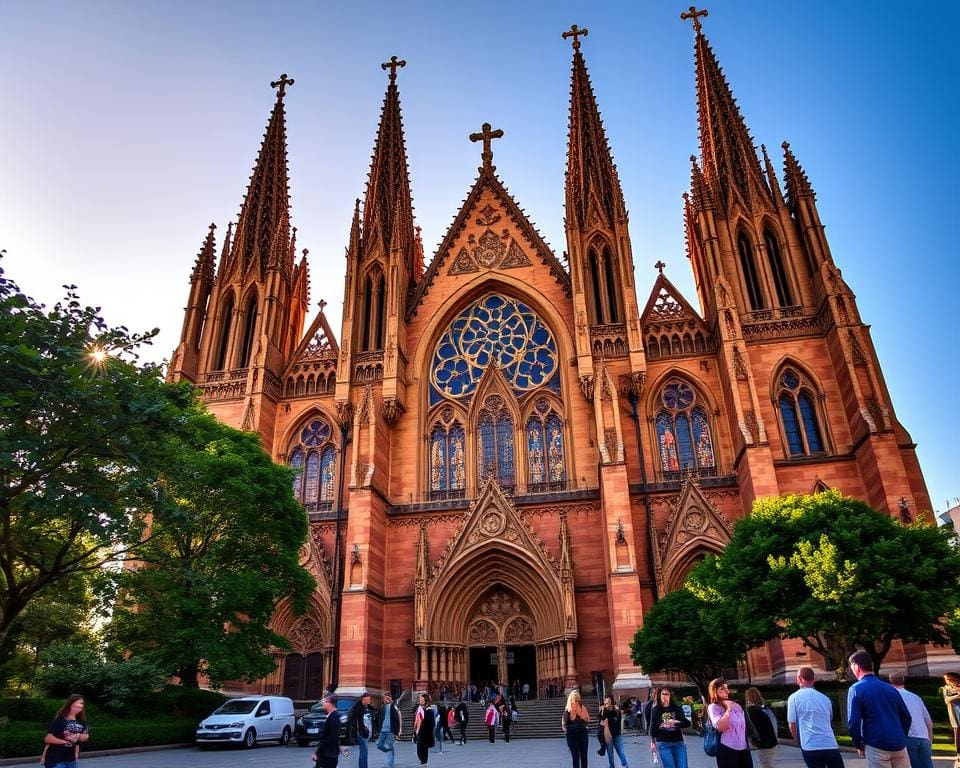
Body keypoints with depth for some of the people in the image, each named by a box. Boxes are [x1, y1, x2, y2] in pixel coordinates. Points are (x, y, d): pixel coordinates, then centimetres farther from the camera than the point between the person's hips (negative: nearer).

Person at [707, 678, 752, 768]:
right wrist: (728, 709, -17)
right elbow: (720, 727, -22)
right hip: (727, 750, -6)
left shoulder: (735, 705, 12)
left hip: (743, 749, 6)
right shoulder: (713, 707, -8)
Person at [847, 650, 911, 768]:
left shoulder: (857, 688, -5)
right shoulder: (890, 688, 13)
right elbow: (906, 717, 16)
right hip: (899, 745, 5)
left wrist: (859, 745, 3)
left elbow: (853, 722, -11)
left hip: (876, 746, -5)